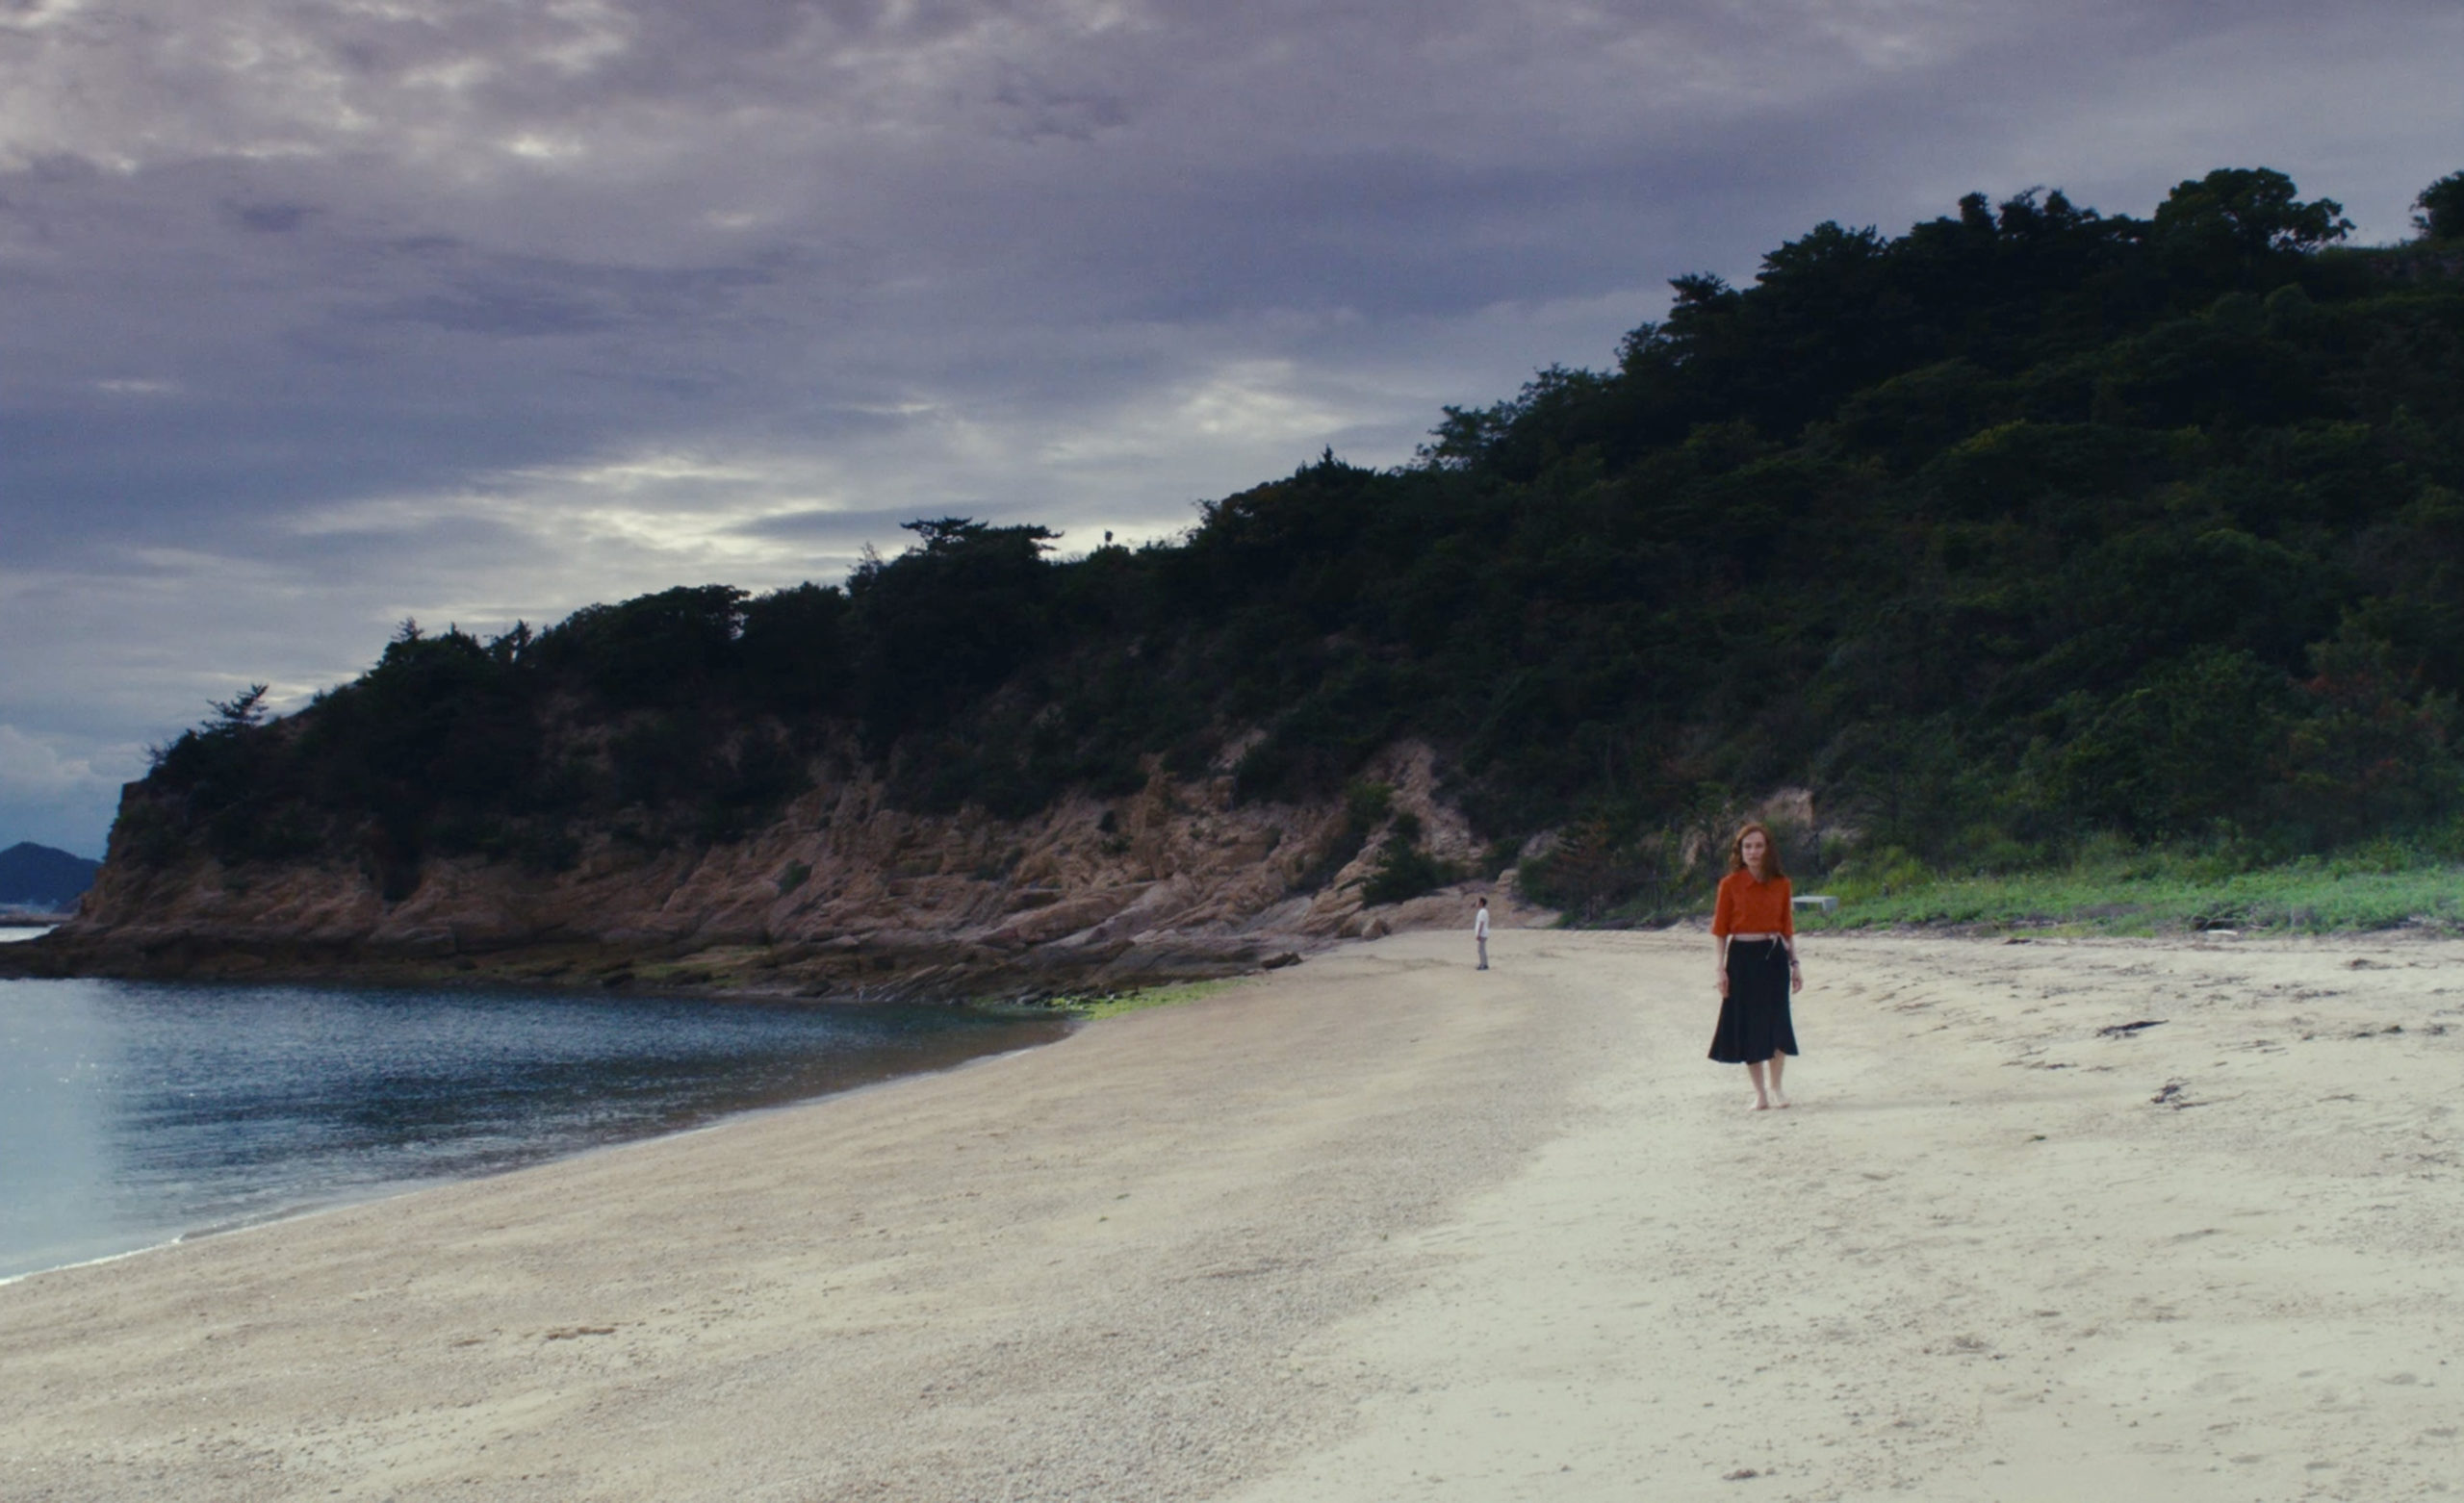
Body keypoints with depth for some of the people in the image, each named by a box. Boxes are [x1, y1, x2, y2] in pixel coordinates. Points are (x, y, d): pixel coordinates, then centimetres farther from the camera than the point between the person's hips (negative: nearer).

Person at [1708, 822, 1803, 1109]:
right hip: (1742, 956, -2)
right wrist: (1722, 969, -6)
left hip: (1774, 956, 2)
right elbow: (1720, 929, -2)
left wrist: (1794, 963, 7)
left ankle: (1775, 1086, 20)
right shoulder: (1730, 885, -3)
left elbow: (1788, 927, 10)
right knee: (1748, 1025, 3)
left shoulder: (1781, 884, 4)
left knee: (1777, 1022, 1)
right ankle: (1760, 1093, 13)